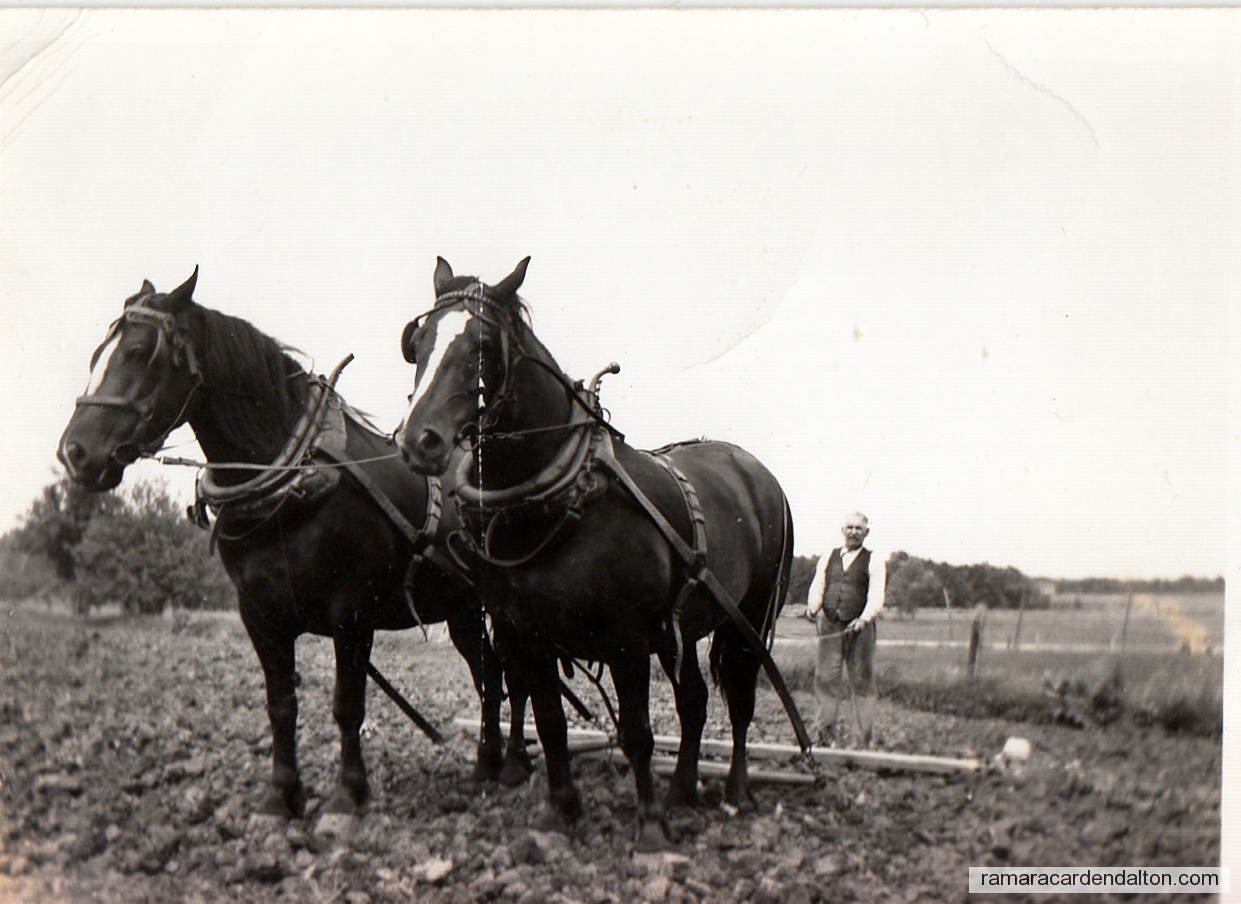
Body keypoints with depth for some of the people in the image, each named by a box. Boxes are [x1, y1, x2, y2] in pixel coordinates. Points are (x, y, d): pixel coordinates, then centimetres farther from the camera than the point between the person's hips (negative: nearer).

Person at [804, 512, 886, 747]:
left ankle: (868, 738, 4)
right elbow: (817, 587, 8)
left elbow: (876, 595, -7)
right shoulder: (828, 558, 17)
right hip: (830, 625, 3)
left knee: (862, 681, -1)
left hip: (859, 627, -3)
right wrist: (812, 606, -13)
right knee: (825, 678, -1)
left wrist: (864, 618, -24)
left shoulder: (874, 561, 5)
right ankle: (825, 733, 5)